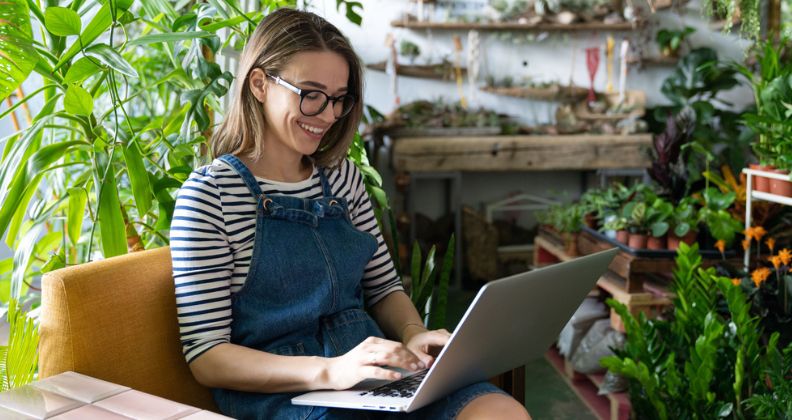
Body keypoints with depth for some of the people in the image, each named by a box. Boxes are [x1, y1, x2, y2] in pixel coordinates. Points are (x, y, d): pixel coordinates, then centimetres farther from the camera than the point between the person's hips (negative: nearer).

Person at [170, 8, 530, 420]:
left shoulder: (342, 175, 11)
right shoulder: (209, 194, -7)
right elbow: (205, 356, -11)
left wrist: (414, 335, -4)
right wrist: (328, 371, -25)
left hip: (373, 376, 7)